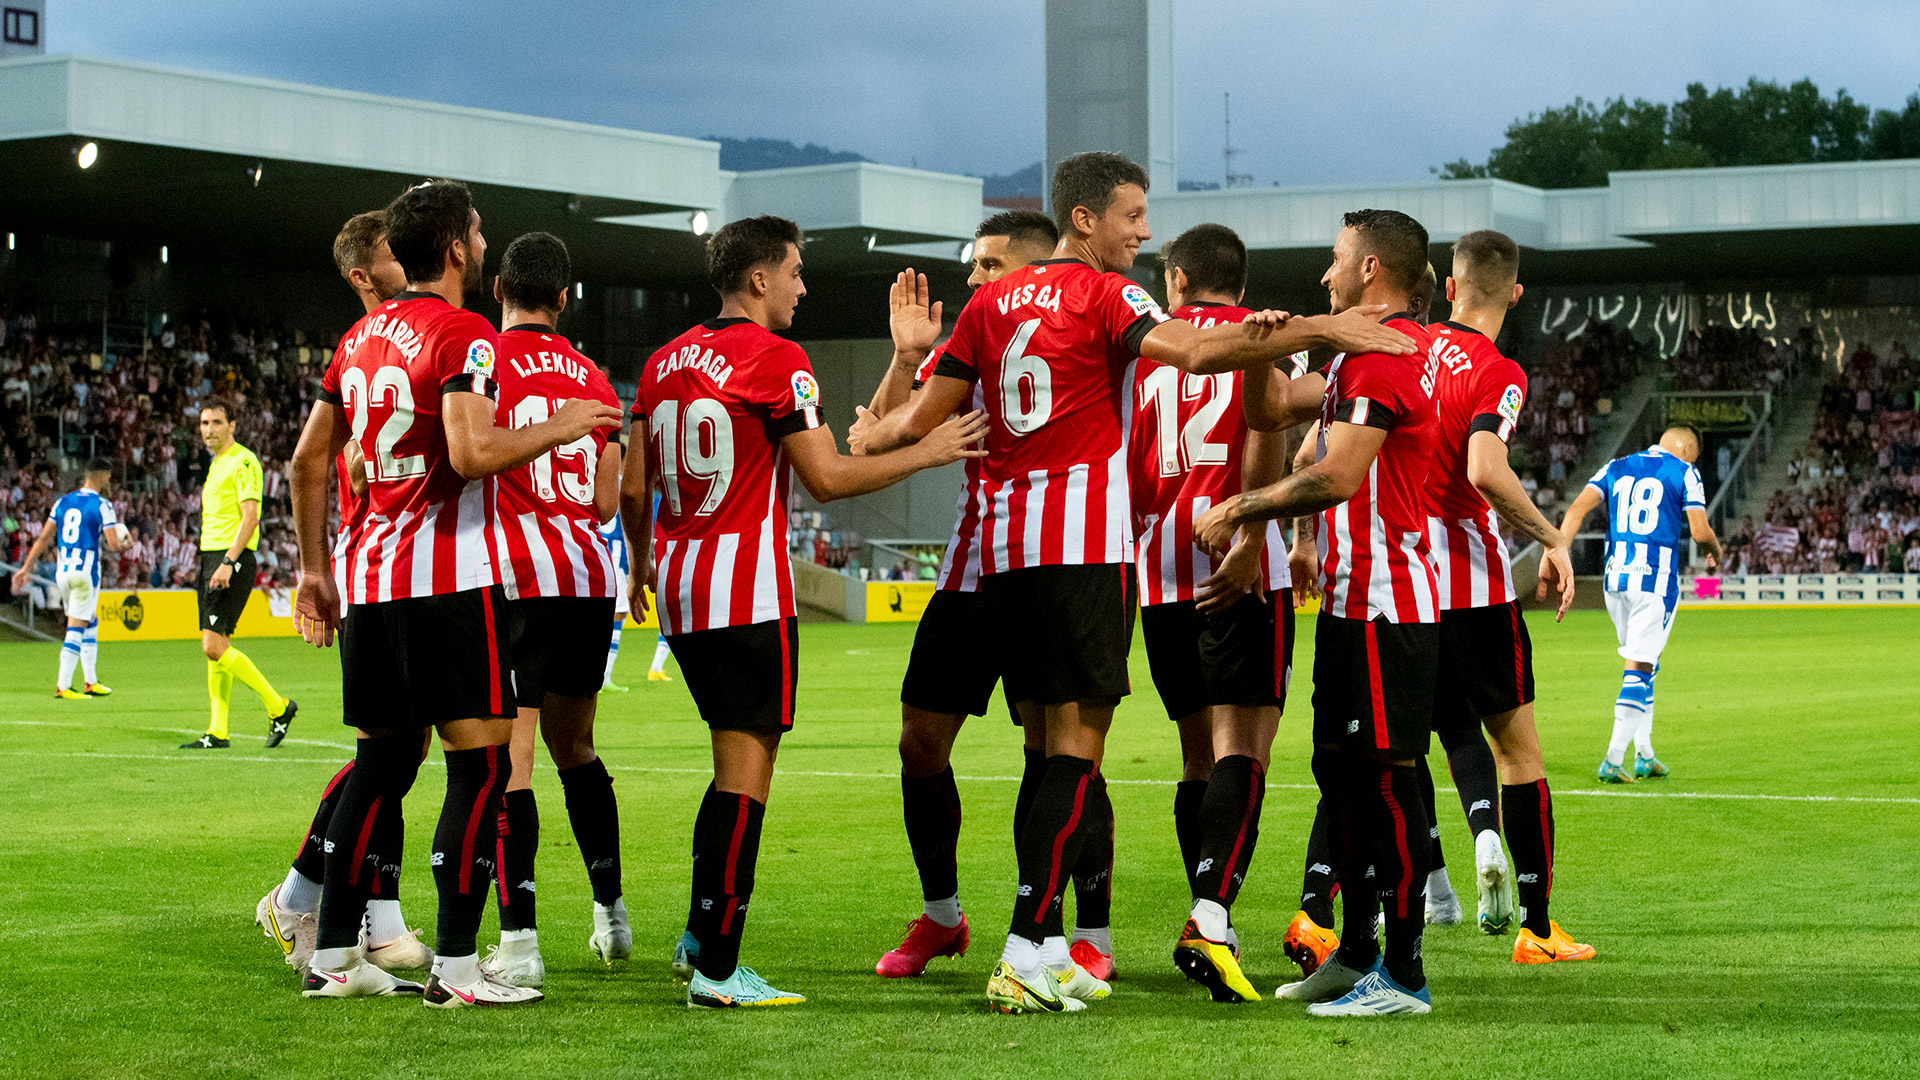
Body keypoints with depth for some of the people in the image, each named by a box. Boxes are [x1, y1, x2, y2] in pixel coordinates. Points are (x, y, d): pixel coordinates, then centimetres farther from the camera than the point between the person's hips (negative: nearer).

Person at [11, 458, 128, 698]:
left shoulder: (62, 502, 9)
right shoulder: (102, 506, -8)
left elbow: (44, 538, 8)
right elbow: (113, 545, -12)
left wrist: (26, 568, 11)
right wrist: (123, 544, 12)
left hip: (62, 571, 6)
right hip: (86, 572, -6)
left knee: (90, 624, 19)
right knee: (76, 628, -3)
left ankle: (90, 682, 23)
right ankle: (63, 686, -7)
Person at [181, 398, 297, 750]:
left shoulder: (243, 461, -10)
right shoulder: (216, 464, 20)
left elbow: (250, 517, -17)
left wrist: (228, 562, -24)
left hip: (233, 560, -10)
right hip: (211, 557, 10)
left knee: (214, 647, -14)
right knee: (215, 648, 7)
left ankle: (278, 707, -4)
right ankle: (218, 732, 8)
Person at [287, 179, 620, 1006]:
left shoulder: (361, 338, 15)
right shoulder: (464, 335, -9)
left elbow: (308, 459, 18)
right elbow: (472, 452, -23)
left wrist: (313, 568, 24)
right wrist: (560, 427, -8)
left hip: (369, 574, 8)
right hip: (449, 576, -8)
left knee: (382, 761, 14)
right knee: (482, 762, -4)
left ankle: (333, 956, 15)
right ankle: (456, 967, -7)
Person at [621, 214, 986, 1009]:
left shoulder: (665, 362, 13)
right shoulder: (774, 358, -9)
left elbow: (633, 488, 17)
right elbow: (827, 477, -11)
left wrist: (641, 560, 34)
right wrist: (928, 453, -1)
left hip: (680, 587, 8)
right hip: (748, 593, -8)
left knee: (739, 762, 19)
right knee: (745, 771, -4)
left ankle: (700, 936, 20)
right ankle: (717, 968, -5)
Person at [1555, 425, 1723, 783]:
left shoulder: (1615, 468, 15)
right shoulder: (1684, 473, 1)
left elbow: (1578, 508, 0)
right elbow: (1700, 531, -6)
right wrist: (1716, 551, 16)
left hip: (1615, 576, 5)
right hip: (1655, 579, -5)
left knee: (1644, 663, 19)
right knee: (1639, 668, -4)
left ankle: (1644, 754, 18)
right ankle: (1613, 760, -10)